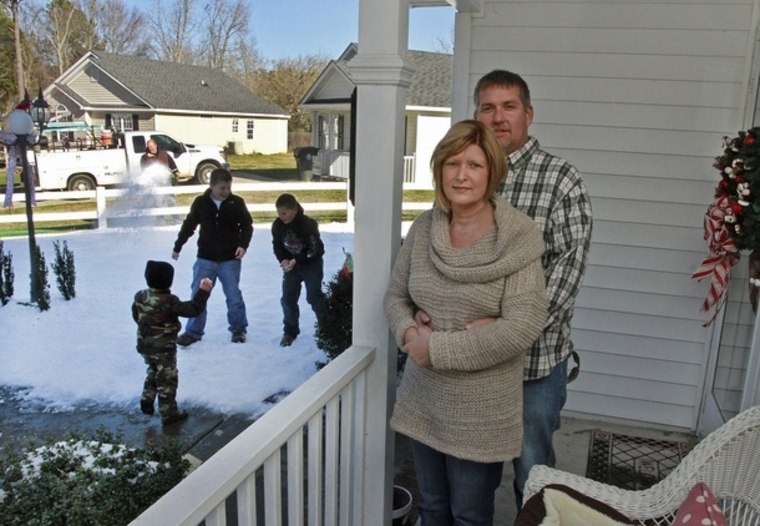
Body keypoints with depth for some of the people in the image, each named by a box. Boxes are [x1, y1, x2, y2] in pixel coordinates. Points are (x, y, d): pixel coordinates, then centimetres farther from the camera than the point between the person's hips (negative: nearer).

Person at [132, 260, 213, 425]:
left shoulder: (140, 296, -4)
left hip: (144, 345, 7)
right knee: (167, 379, 7)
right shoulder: (169, 302, -26)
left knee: (153, 372, 29)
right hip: (164, 348, -7)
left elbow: (136, 315, 12)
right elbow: (193, 309, -26)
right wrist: (203, 291, -19)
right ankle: (168, 413, 16)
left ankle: (147, 401, 33)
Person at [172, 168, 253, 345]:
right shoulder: (200, 202, -5)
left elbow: (247, 226, 2)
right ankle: (193, 331, 17)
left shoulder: (237, 202, -7)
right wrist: (177, 247, 16)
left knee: (233, 295, 5)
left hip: (230, 259, -1)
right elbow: (188, 225, 8)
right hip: (205, 259, 1)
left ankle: (238, 329, 23)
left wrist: (243, 245, -15)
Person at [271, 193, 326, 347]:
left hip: (311, 264, -5)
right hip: (291, 264, 5)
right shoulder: (277, 225, -12)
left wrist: (296, 261, -31)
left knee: (314, 296, -6)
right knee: (288, 298, 3)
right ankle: (290, 331, 17)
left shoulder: (308, 224, -27)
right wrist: (283, 260, -19)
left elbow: (316, 250, -24)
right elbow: (277, 246, 0)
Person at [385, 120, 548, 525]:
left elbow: (522, 327, -22)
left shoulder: (517, 238, -16)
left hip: (480, 411, -4)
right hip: (422, 399, 4)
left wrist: (438, 348, -20)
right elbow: (395, 295, 8)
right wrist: (409, 333, -13)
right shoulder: (423, 227, -1)